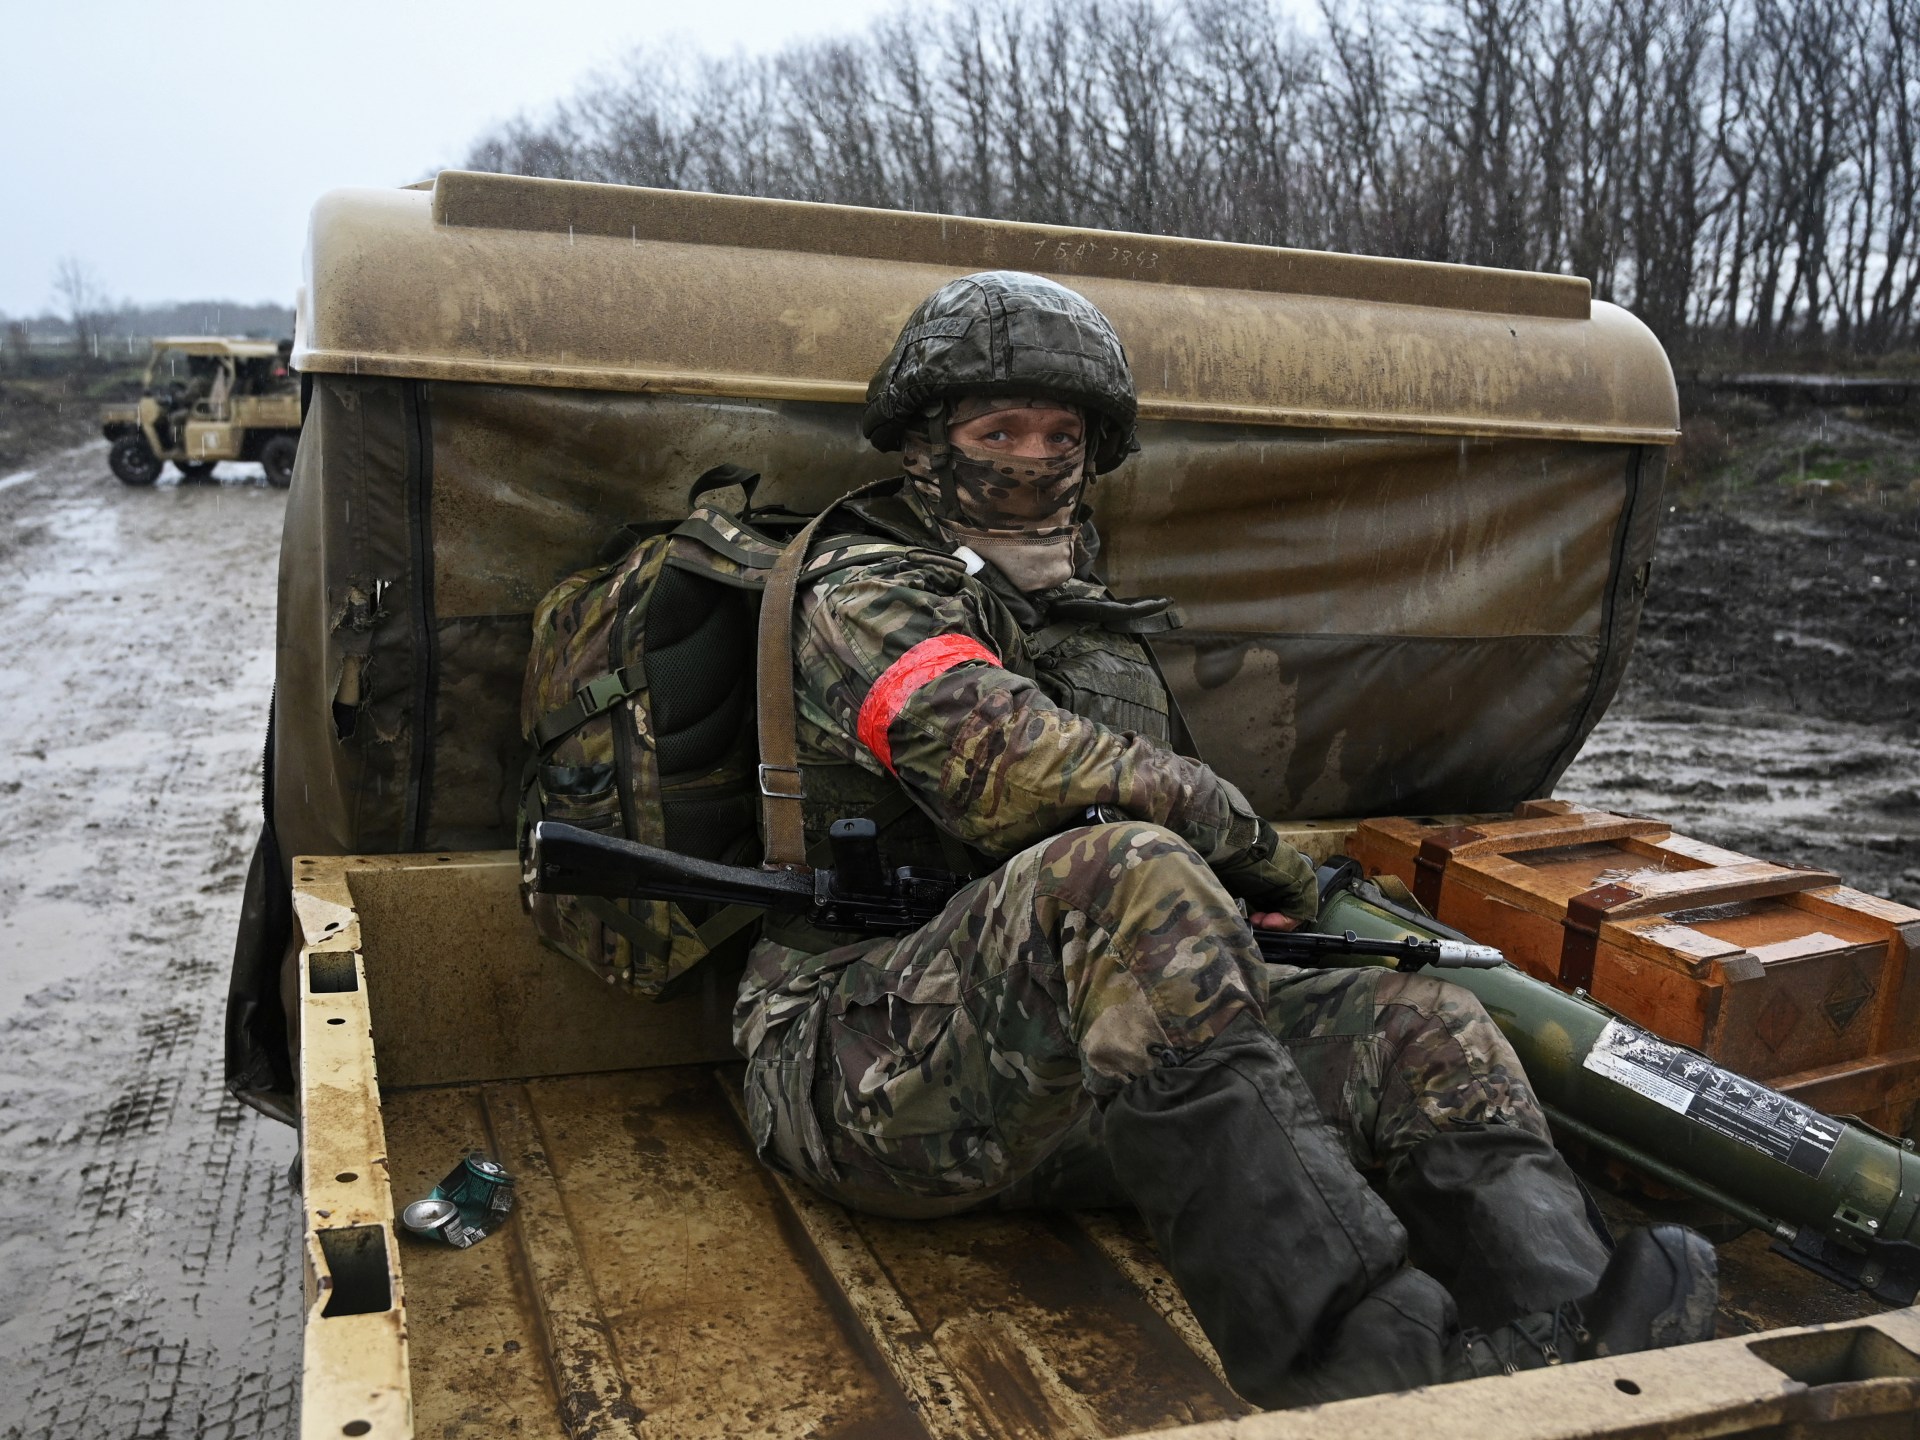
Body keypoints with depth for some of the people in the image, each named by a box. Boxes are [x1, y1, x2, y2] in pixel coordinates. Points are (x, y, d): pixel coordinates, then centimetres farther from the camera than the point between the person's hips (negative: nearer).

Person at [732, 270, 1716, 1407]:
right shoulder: (866, 597, 1)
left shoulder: (1108, 631, 26)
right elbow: (1014, 767, -18)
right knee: (1124, 873, -36)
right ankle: (1368, 1362, -43)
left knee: (1425, 1033, -10)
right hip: (872, 1070, -7)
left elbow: (1189, 833, 30)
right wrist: (1247, 839, -6)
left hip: (1091, 1089, 7)